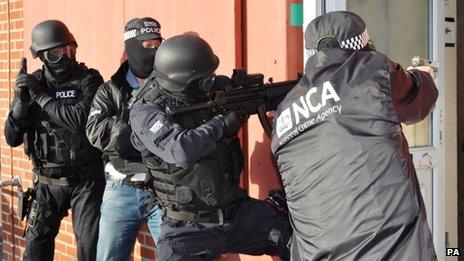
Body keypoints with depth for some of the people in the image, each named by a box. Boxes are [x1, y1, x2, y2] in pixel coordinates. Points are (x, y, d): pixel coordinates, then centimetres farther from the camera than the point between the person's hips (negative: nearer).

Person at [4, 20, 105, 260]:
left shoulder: (89, 79, -7)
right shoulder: (32, 83, 2)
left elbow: (81, 119, -24)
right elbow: (12, 138, 0)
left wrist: (41, 96, -17)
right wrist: (21, 100, -16)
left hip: (86, 180, -3)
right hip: (48, 182, 3)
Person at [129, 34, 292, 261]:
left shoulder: (216, 88, -2)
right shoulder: (145, 112, -18)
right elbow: (181, 151, -34)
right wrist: (223, 122, -23)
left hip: (239, 213, 5)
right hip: (187, 229, -5)